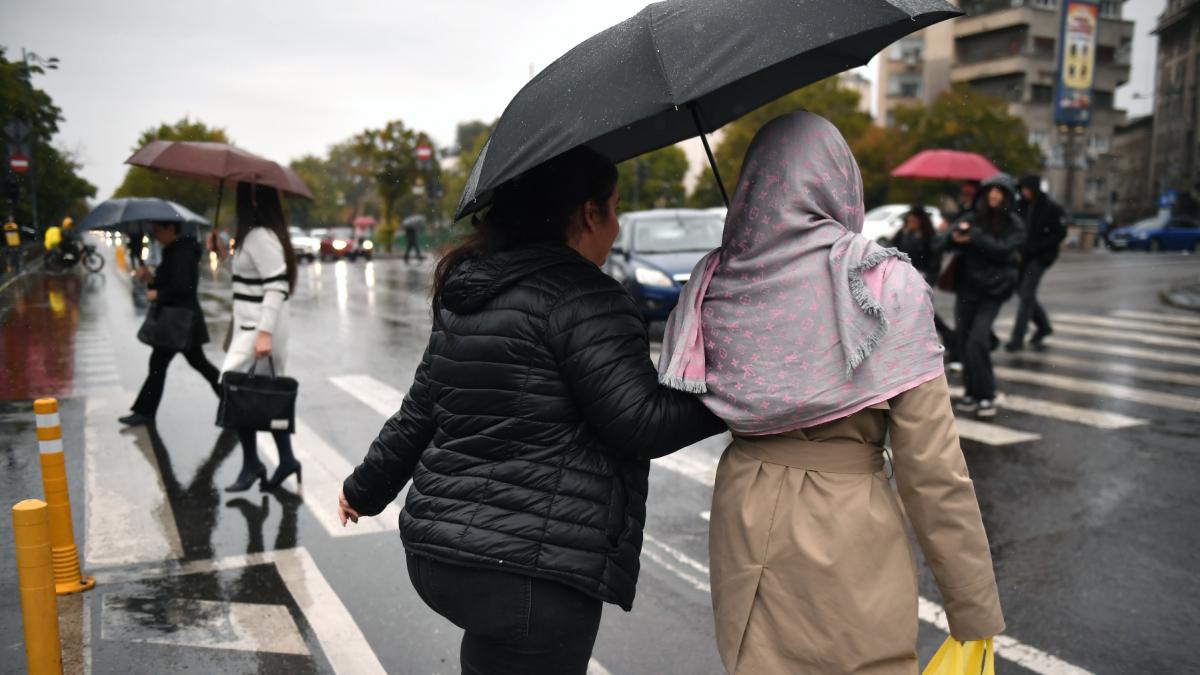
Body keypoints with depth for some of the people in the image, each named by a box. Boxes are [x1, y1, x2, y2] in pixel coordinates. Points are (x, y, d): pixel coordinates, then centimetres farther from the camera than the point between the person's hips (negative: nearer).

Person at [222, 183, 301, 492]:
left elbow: (277, 285, -22)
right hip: (251, 326, 10)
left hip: (258, 329, -10)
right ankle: (286, 460, 17)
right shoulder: (254, 234, 14)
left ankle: (251, 464, 0)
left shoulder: (260, 236, -15)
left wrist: (264, 333, -26)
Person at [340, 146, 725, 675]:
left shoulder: (465, 297, 11)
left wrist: (365, 489, 28)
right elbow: (641, 424, -17)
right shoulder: (582, 298, -15)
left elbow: (420, 412, 15)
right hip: (532, 572, -8)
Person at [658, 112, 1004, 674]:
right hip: (849, 531, -3)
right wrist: (976, 611, -4)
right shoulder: (886, 285, -12)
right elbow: (932, 466, -13)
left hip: (743, 524, 3)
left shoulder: (712, 280, -3)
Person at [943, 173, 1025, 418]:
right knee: (964, 342, 5)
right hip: (966, 287, 3)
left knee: (977, 342, -15)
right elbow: (942, 244, -2)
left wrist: (973, 237, -23)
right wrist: (955, 236, -23)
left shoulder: (1013, 225, 0)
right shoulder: (972, 218, 5)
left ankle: (986, 395, -4)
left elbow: (1002, 250, -15)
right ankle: (972, 392, 18)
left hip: (993, 291, -3)